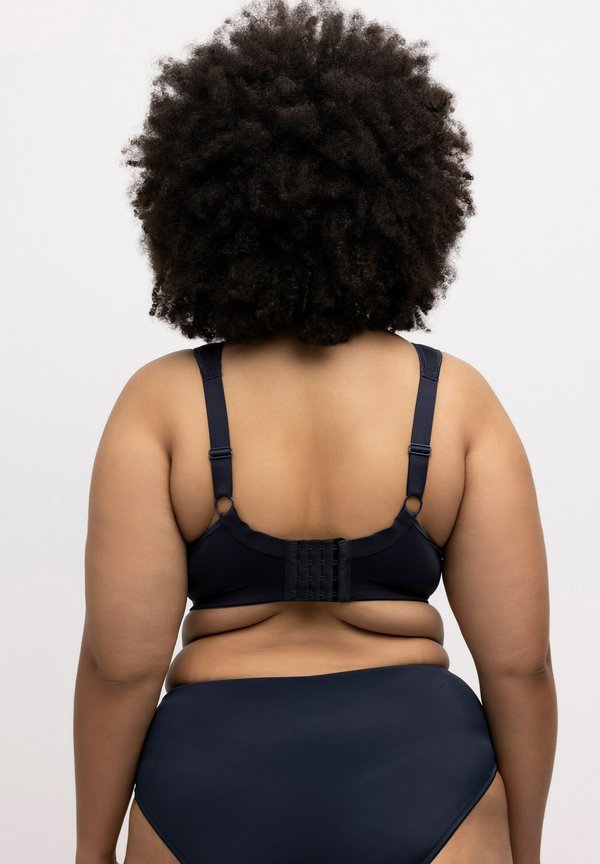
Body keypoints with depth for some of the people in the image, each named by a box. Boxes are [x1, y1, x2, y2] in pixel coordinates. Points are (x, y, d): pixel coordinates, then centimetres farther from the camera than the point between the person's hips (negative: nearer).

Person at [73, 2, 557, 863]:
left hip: (214, 787, 0)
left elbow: (122, 659, -10)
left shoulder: (160, 404, -9)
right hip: (418, 784, 1)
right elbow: (518, 661, -6)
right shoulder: (460, 401, -7)